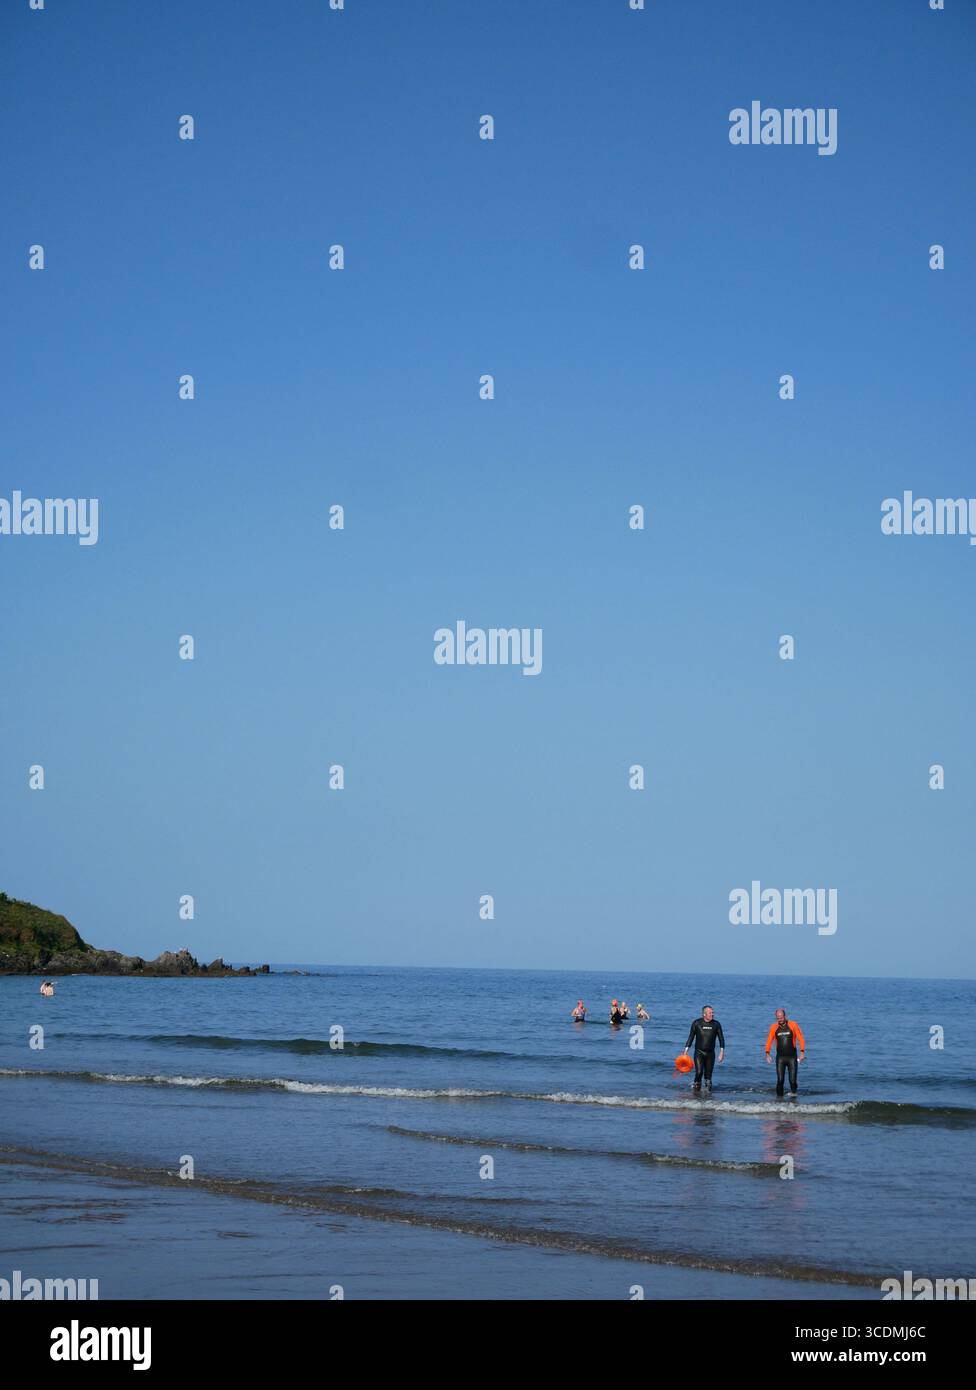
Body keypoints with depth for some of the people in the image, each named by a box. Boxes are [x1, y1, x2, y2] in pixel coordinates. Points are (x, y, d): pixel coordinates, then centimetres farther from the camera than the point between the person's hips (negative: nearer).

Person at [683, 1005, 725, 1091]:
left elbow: (721, 1038, 7)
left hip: (710, 1053, 2)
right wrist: (686, 1051, -1)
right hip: (699, 1052, -2)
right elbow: (691, 1038, 3)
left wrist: (722, 1052, -2)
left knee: (708, 1074, 4)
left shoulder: (716, 1024, 3)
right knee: (699, 1072, -16)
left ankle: (708, 1089, 17)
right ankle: (696, 1089, -2)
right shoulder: (697, 1023, -2)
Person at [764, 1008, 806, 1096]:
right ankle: (779, 1095, 3)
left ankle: (793, 1092, 17)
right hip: (780, 1057, 1)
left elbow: (801, 1039, -1)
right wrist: (767, 1053, -3)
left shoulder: (793, 1025, -1)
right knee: (780, 1079, -6)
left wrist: (802, 1052, -11)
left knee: (792, 1079, -6)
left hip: (792, 1057, -1)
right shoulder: (774, 1027, 5)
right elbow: (769, 1041, 9)